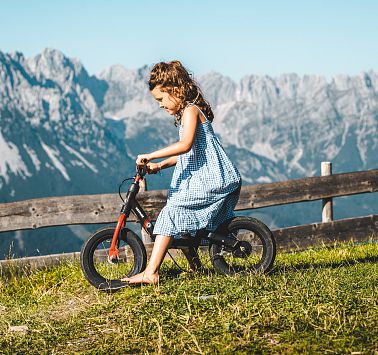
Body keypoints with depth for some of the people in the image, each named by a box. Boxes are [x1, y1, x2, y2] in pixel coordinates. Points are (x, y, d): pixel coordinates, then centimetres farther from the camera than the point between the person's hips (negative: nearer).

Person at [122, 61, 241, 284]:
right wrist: (160, 165, 12)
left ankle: (150, 273, -23)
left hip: (209, 179, -11)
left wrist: (150, 156, -29)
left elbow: (185, 145, -28)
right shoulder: (185, 112, 20)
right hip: (201, 177, 11)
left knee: (171, 214, -18)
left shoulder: (190, 110, -11)